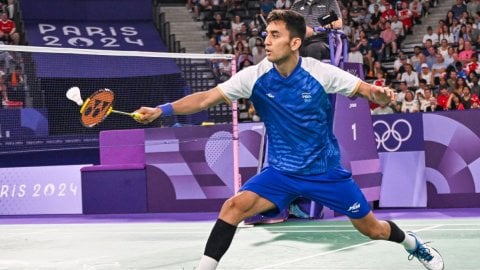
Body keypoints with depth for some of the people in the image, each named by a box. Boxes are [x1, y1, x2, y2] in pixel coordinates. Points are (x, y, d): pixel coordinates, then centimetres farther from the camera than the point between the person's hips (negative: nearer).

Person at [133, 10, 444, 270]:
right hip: (281, 172, 1)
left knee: (372, 229, 10)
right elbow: (206, 98, -16)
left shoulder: (322, 73, -17)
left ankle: (412, 243, 42)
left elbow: (366, 89, -9)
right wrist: (161, 110, -28)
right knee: (234, 206, -23)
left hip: (326, 170, -1)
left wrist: (381, 94, -33)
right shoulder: (255, 76, -14)